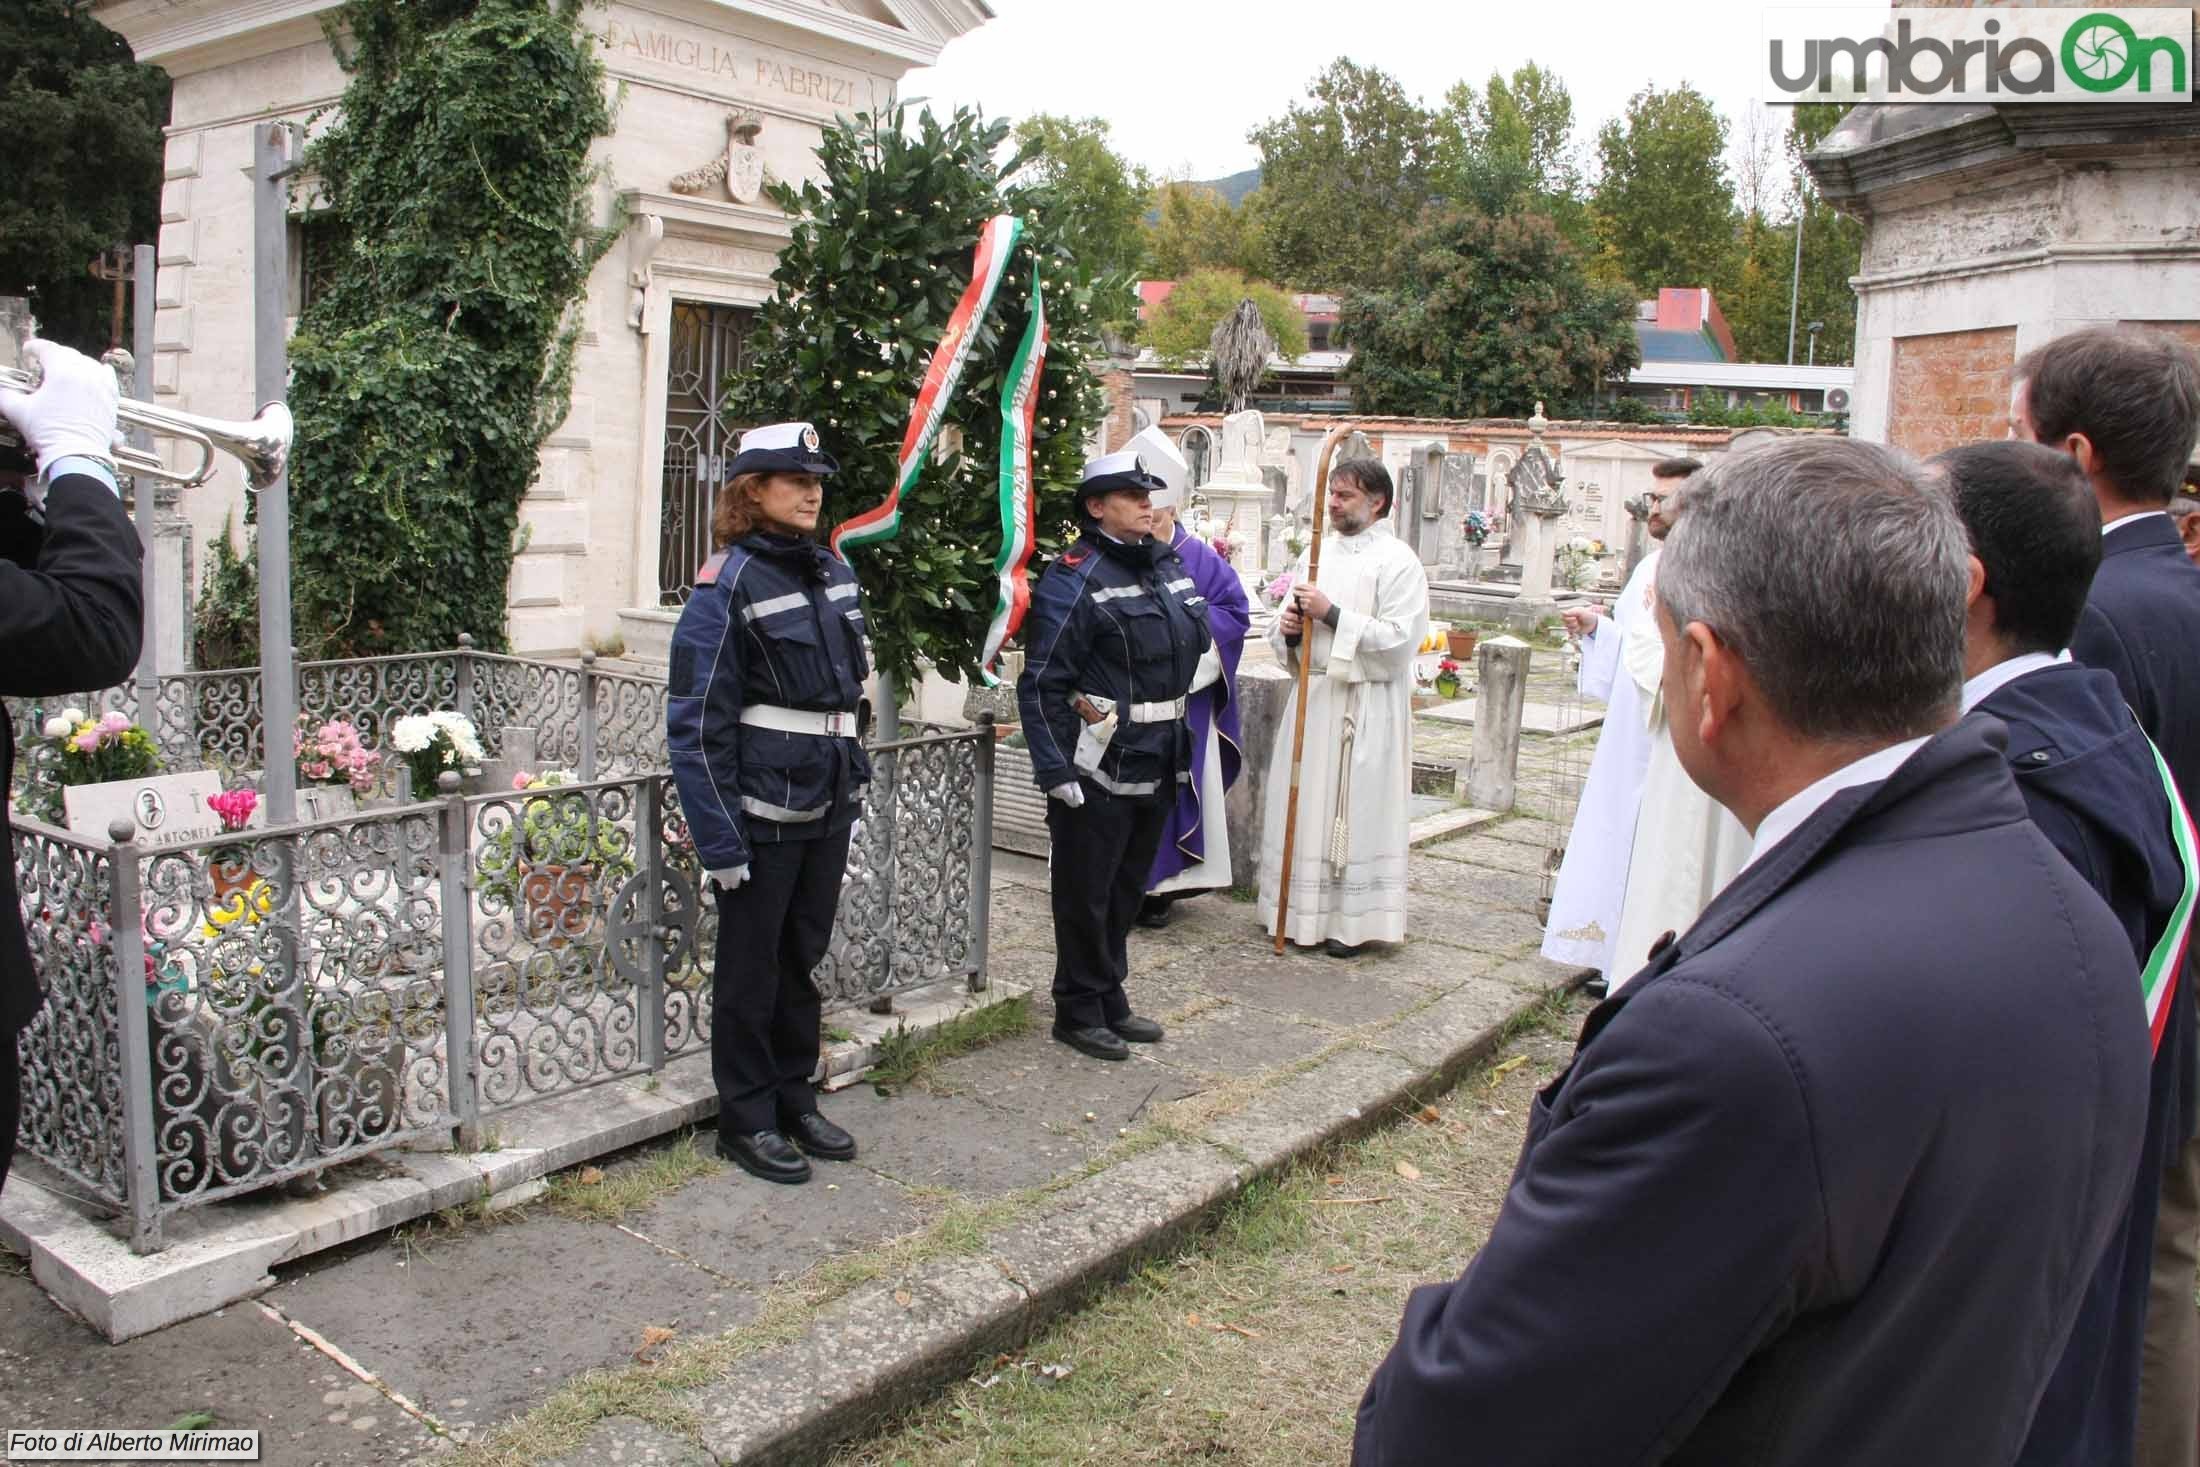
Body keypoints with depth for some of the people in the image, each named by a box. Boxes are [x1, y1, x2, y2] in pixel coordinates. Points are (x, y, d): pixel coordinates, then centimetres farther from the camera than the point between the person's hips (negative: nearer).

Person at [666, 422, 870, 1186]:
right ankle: (746, 1120, 21)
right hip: (761, 812, -6)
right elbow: (696, 721, -15)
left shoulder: (834, 571, 7)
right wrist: (719, 839, -17)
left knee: (803, 960, 17)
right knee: (751, 967, 7)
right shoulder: (728, 585, -13)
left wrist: (853, 789, 15)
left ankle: (794, 1099, 32)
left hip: (828, 807, 6)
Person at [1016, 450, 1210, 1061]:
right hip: (1099, 769, -8)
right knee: (1086, 893, 5)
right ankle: (1079, 1012, 19)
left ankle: (1111, 1000, 32)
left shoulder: (1170, 565, 9)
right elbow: (1041, 684, -18)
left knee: (1128, 887, 18)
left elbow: (1200, 638, 20)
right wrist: (1056, 773, -21)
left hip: (1158, 764, 8)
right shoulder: (1075, 578, -15)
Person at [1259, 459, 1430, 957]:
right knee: (1307, 804, 9)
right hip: (1313, 696, 6)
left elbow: (1400, 638, -16)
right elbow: (1285, 632, 17)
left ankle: (1352, 921, 8)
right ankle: (1306, 913, 20)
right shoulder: (1318, 552, 12)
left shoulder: (1397, 561, -7)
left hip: (1366, 706, -6)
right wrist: (1287, 628, -7)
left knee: (1356, 809, -2)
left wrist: (1331, 613, -19)